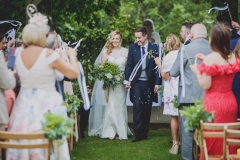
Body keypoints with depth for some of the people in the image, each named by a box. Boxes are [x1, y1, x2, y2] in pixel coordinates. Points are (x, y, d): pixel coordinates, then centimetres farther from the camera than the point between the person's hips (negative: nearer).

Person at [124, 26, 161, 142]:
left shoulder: (154, 48, -1)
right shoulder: (132, 47, 3)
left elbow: (158, 66, 0)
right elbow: (129, 65, 4)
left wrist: (157, 83, -4)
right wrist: (127, 80, -7)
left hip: (149, 83, 0)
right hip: (136, 82, 0)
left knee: (147, 109, 6)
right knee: (137, 106, -10)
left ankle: (145, 132, 17)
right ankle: (138, 134, -8)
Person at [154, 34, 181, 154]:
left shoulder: (168, 57, -8)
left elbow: (165, 77, -7)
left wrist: (159, 65, 4)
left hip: (173, 89, -3)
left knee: (174, 117, 3)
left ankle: (175, 144, 4)